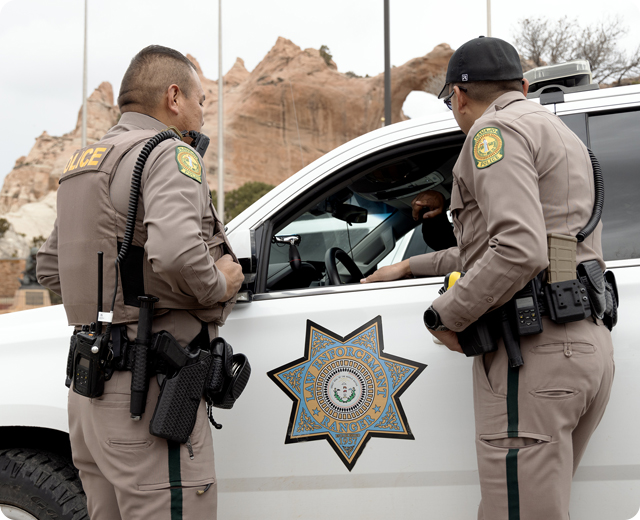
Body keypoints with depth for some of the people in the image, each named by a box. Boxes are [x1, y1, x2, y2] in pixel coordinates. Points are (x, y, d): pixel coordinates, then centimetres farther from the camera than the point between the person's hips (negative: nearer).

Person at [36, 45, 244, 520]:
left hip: (89, 389, 9)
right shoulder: (169, 154, -10)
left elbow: (50, 268, 26)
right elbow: (176, 253, -29)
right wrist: (221, 285, -10)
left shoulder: (83, 164, 18)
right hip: (149, 394, -9)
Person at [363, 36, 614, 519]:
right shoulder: (562, 136, 28)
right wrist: (410, 267, 42)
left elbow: (519, 251, -21)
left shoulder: (496, 129, -5)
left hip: (535, 353, -10)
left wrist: (445, 314, -10)